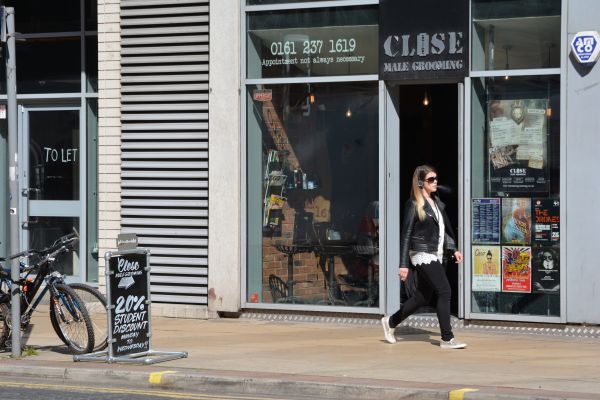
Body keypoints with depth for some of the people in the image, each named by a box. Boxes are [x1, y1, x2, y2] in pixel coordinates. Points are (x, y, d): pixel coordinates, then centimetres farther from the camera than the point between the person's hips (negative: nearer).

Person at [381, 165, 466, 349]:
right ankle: (447, 339, -10)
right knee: (444, 291, -13)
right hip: (423, 255, -8)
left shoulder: (437, 203, 13)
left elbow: (445, 228, 25)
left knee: (423, 296, 12)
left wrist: (454, 249, 16)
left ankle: (391, 322, 29)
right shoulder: (414, 204, -9)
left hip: (436, 255, 8)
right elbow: (406, 235, -11)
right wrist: (403, 264, -14)